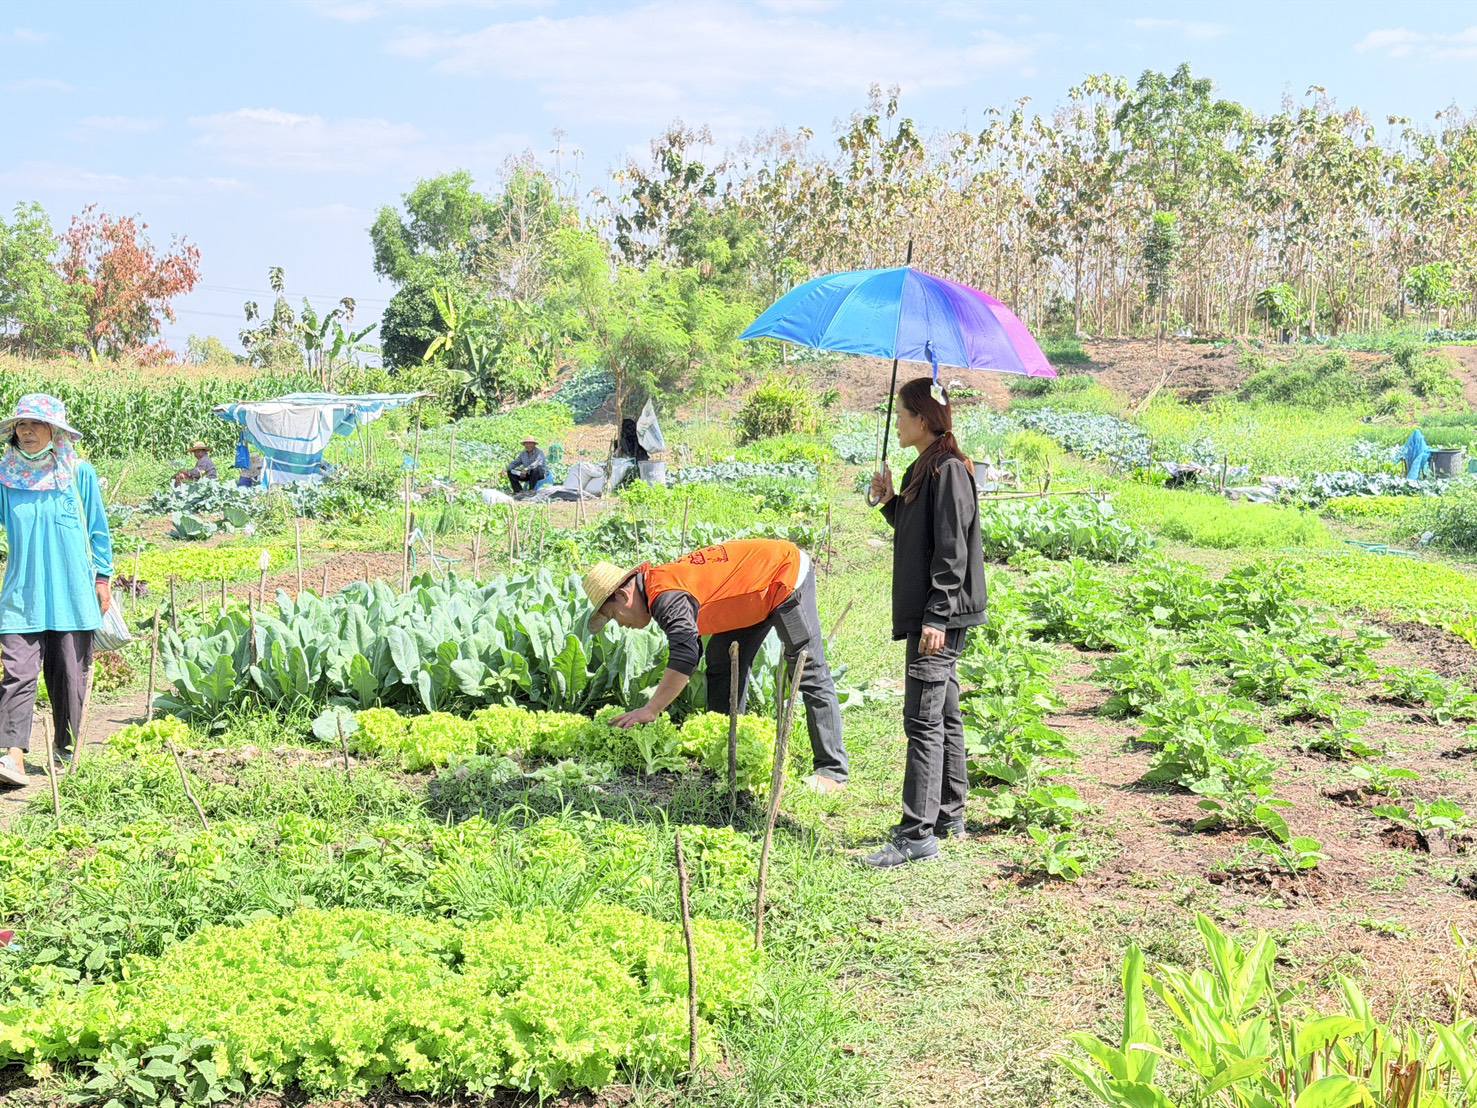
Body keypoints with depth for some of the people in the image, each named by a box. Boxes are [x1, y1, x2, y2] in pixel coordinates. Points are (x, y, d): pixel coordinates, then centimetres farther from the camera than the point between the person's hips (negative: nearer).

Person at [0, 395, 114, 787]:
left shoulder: (79, 473, 0)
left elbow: (98, 531, 7)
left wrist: (103, 578, 7)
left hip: (72, 593, 0)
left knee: (70, 676, 7)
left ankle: (66, 751, 21)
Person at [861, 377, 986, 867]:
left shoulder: (948, 469, -15)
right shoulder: (923, 469, 15)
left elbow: (952, 548, -20)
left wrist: (937, 615, -22)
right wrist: (889, 501, 8)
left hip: (942, 614, -10)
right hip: (926, 612, 10)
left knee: (923, 720, -11)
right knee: (943, 716, 16)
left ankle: (917, 835, -10)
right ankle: (949, 816, 25)